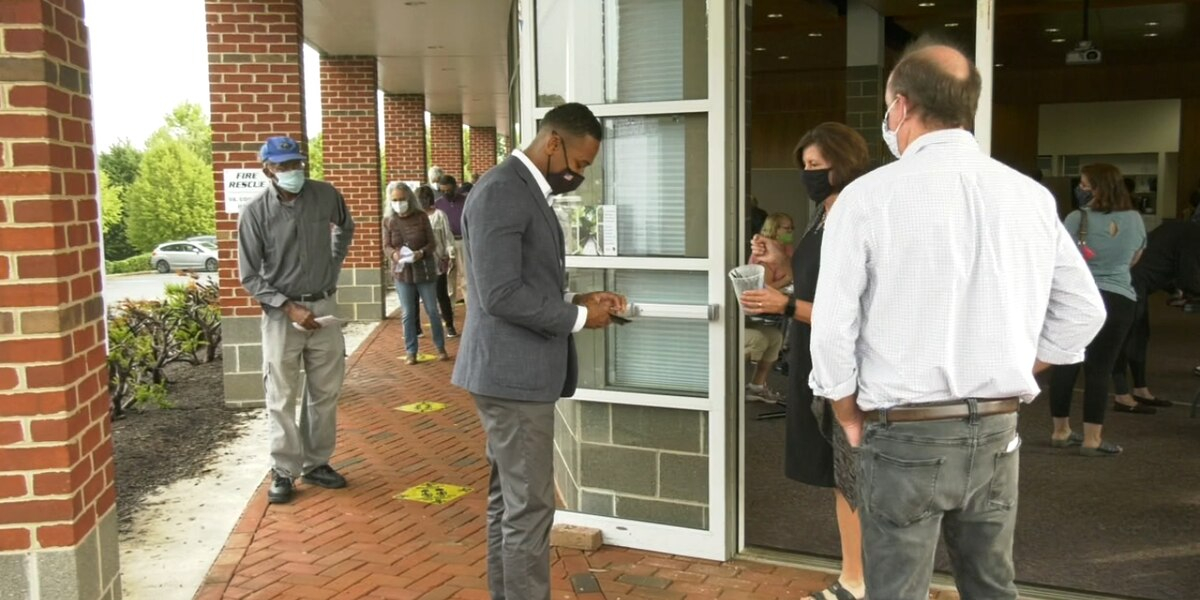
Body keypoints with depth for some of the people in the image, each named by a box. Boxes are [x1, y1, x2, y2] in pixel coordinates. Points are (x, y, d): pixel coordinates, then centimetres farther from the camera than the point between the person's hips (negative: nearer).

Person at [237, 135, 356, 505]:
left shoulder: (326, 196, -3)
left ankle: (316, 464, 24)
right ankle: (283, 472, 13)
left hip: (324, 307, 3)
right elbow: (249, 276, -7)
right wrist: (289, 307, -16)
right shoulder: (255, 213, -10)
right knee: (282, 398, 2)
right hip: (281, 313, -3)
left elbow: (346, 229, 21)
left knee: (324, 393, 10)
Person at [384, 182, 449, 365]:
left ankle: (441, 348, 21)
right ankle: (411, 351, 16)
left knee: (432, 311, 7)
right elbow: (386, 247, 0)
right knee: (408, 314, 6)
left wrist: (421, 253, -25)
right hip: (402, 273, 1)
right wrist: (394, 254, -23)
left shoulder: (421, 216, -6)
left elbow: (432, 243, -5)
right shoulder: (388, 221, -2)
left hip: (425, 270, -1)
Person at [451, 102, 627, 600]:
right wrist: (578, 317, -14)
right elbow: (500, 293, -23)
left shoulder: (527, 192, 15)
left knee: (508, 501, 17)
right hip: (512, 373, -10)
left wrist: (577, 300, 6)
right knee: (529, 508, -3)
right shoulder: (500, 191, -17)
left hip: (520, 371, 10)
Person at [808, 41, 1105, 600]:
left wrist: (852, 420, 2)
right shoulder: (1031, 196, 3)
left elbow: (833, 328, -12)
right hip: (997, 431, 5)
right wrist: (1003, 381, 16)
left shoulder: (869, 196, -12)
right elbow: (1083, 311, 10)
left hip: (906, 434, -4)